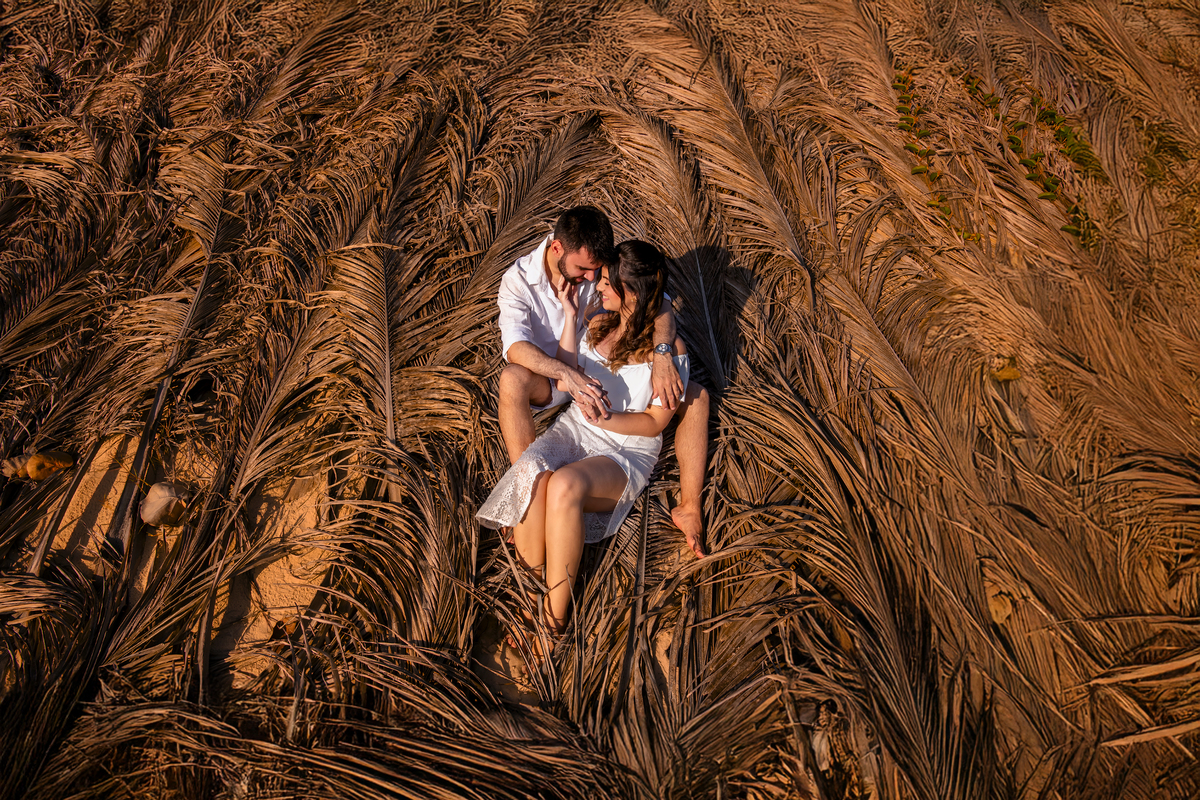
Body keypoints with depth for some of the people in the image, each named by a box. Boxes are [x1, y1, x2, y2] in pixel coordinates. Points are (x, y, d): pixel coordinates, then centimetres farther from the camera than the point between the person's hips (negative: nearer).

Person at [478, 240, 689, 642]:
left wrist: (606, 418, -25)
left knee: (563, 485, -36)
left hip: (627, 452, -4)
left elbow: (654, 423, -8)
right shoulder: (599, 319, 6)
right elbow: (564, 382, 2)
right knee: (529, 471, -31)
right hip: (575, 428, 5)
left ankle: (554, 614, -22)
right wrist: (570, 317, -3)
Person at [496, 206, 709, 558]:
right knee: (513, 380, -39)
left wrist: (662, 355, -38)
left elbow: (659, 304, -18)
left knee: (695, 395, -15)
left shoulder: (601, 267, -14)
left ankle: (689, 508, -15)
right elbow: (516, 346, -36)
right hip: (552, 380, -2)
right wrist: (570, 377, -52)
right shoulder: (518, 281, -21)